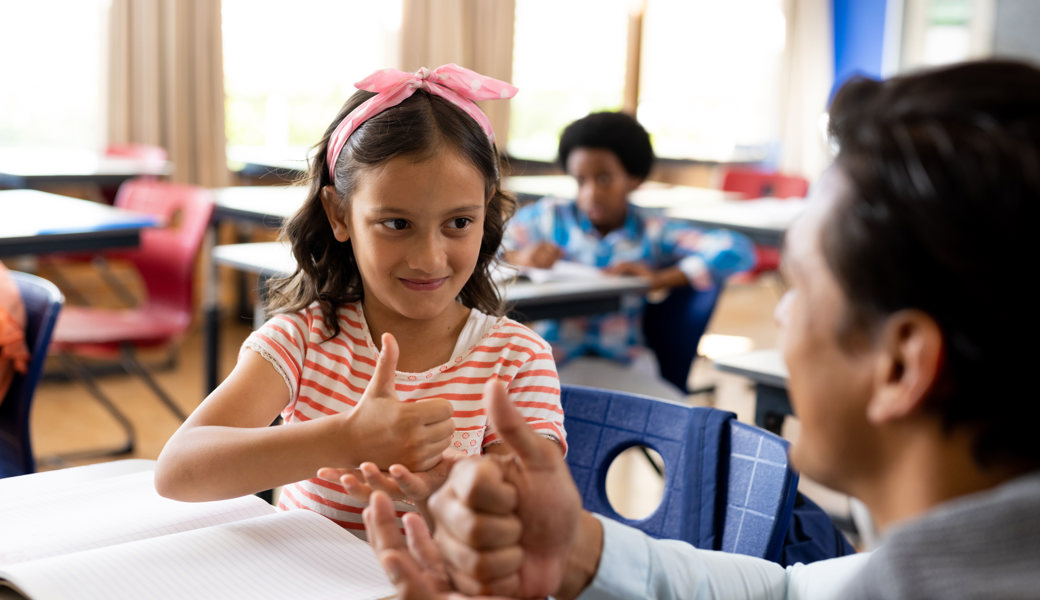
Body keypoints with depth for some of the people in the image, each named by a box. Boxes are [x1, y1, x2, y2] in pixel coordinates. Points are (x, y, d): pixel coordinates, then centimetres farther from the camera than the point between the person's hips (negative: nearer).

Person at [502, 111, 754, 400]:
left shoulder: (652, 232, 3)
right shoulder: (549, 216, 7)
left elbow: (737, 251, -7)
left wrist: (659, 278, -17)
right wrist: (518, 258, -17)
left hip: (624, 367, 1)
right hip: (555, 362, 0)